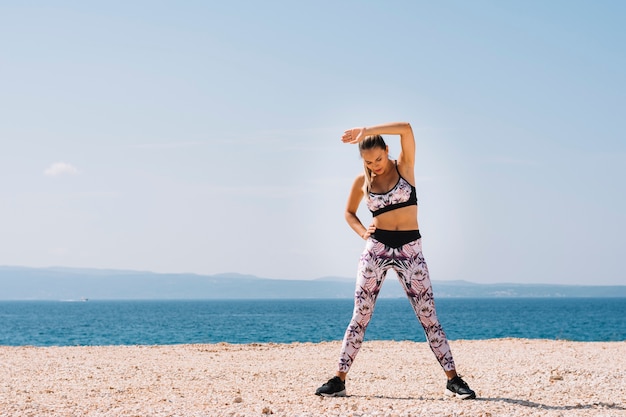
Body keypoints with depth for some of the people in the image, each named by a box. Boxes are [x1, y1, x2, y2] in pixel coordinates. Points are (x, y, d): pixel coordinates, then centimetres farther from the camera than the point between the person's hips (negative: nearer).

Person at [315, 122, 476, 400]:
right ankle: (339, 380, 3)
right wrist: (362, 231, 1)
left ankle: (453, 380, 3)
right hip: (376, 248, 1)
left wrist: (366, 131, -18)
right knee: (360, 316, -1)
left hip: (409, 249, -1)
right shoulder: (362, 181, 5)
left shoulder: (404, 166, 0)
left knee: (428, 316, -2)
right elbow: (349, 212, 20)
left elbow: (406, 128, -16)